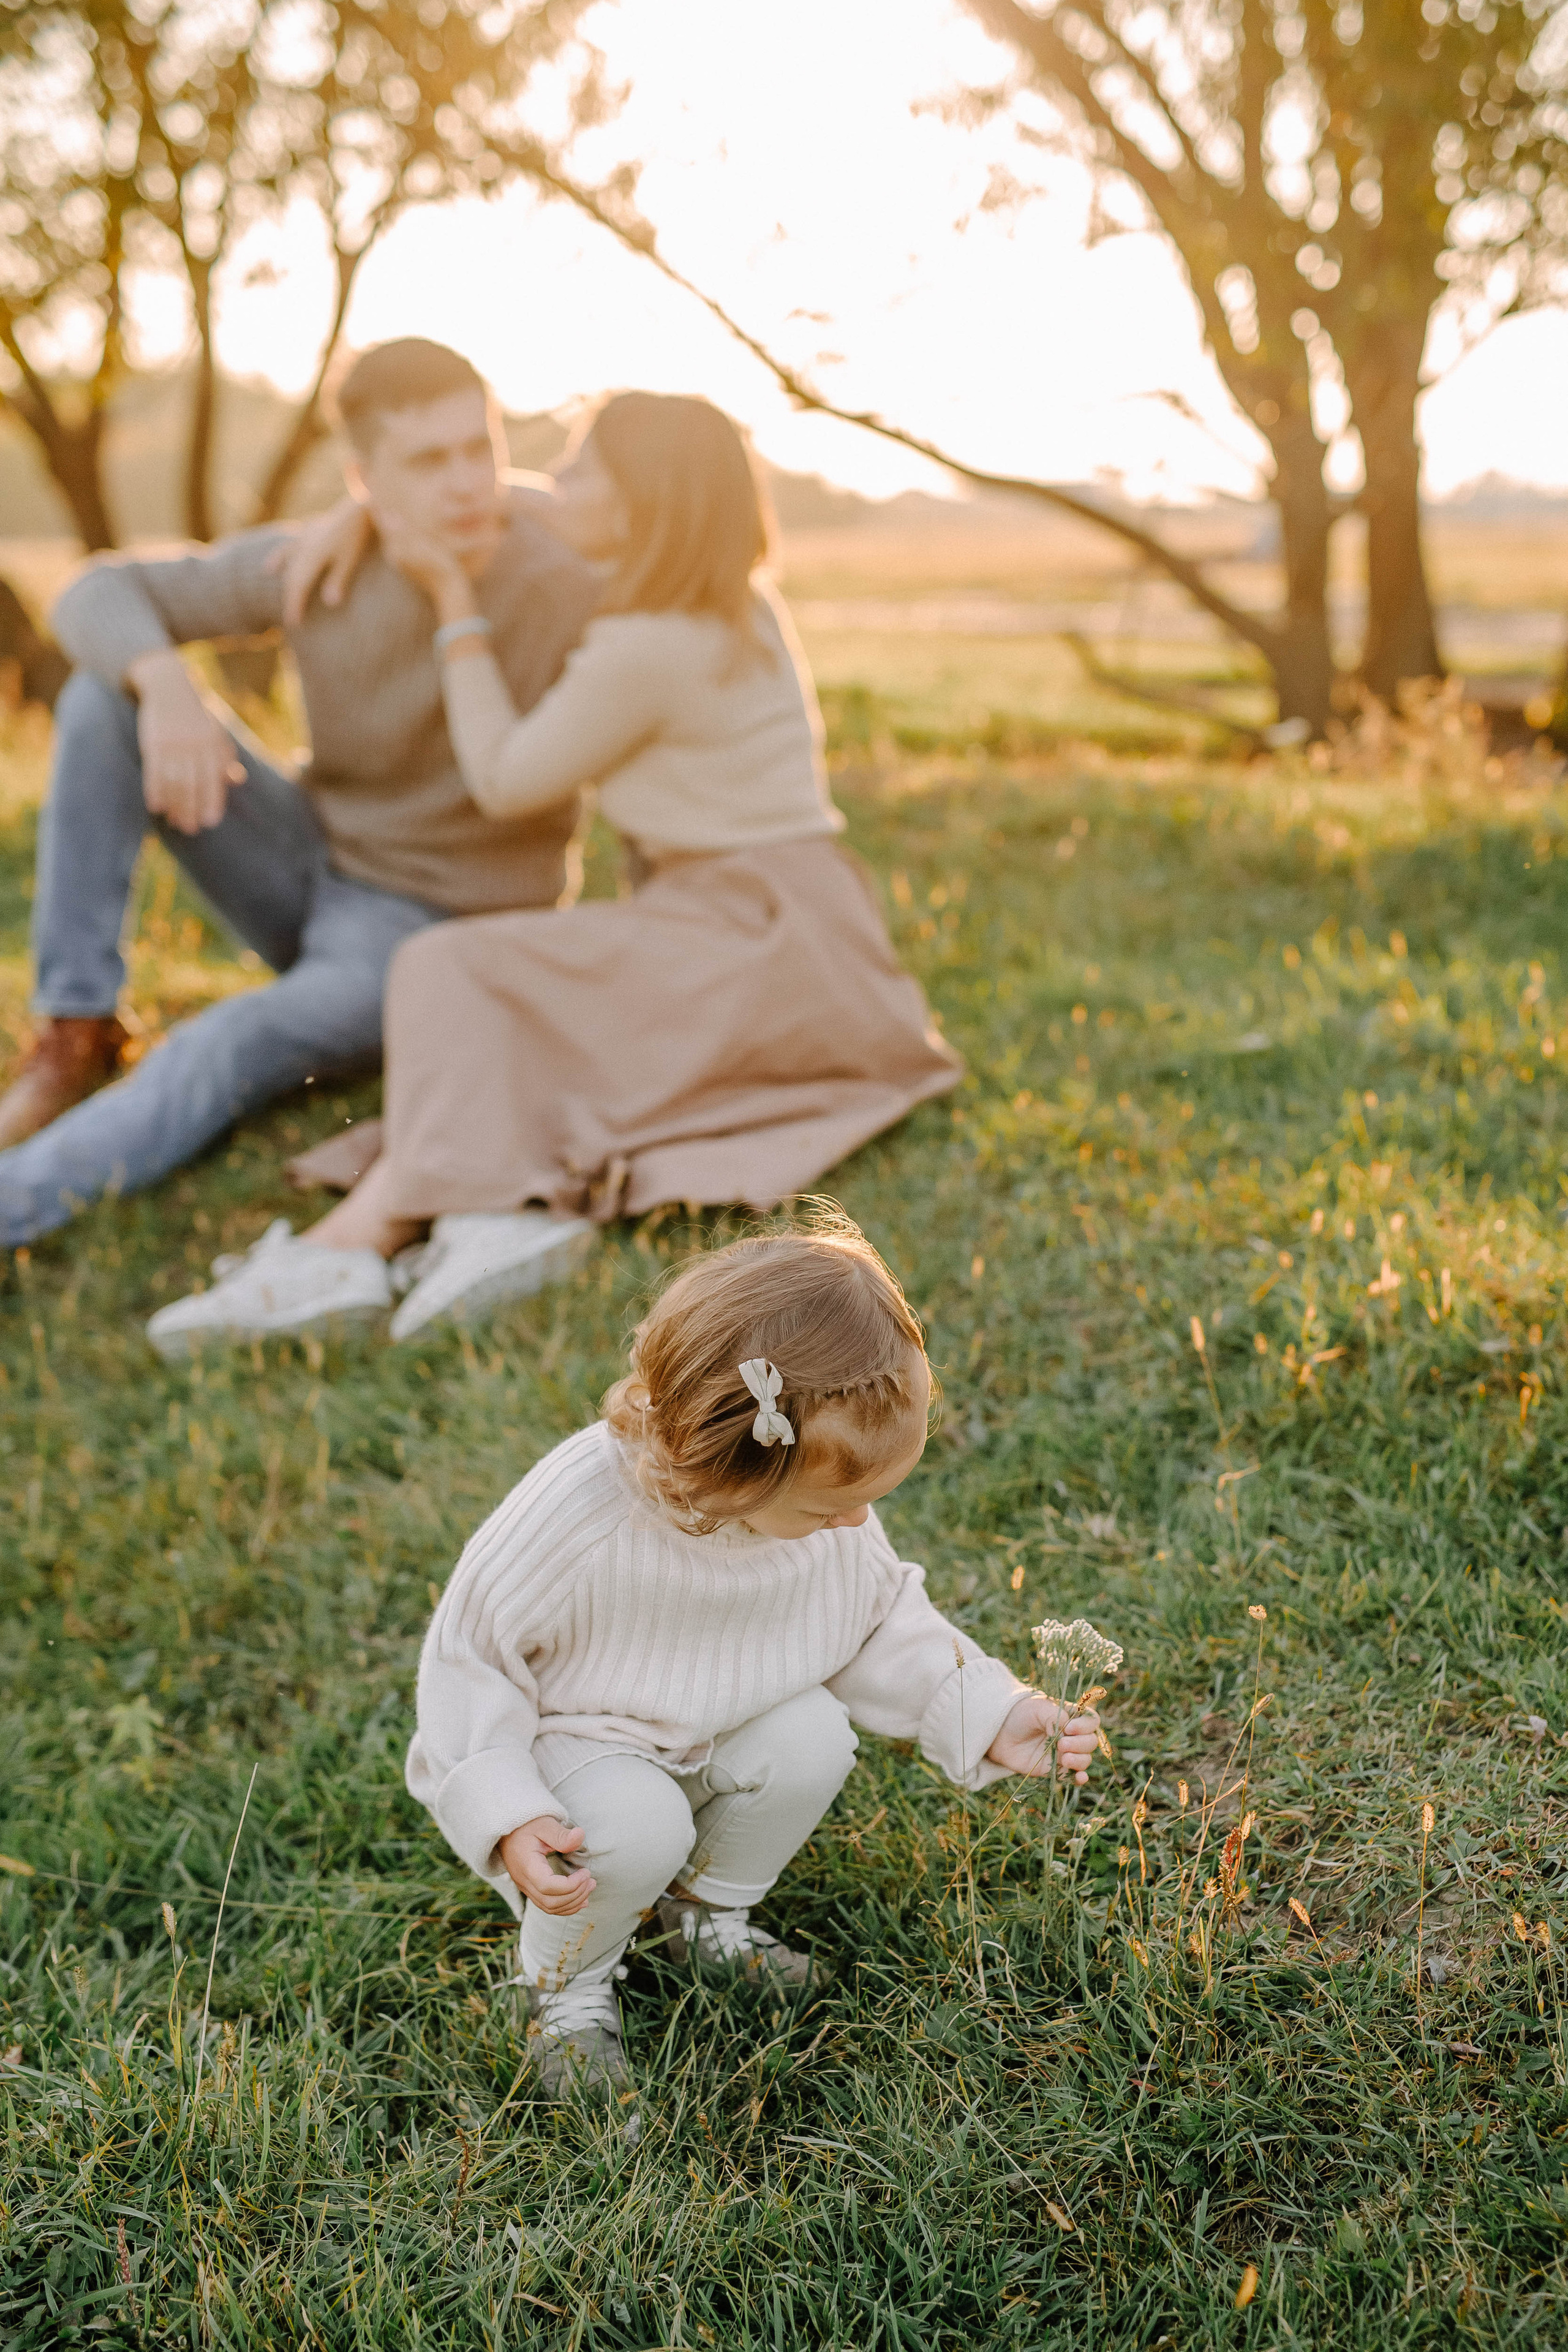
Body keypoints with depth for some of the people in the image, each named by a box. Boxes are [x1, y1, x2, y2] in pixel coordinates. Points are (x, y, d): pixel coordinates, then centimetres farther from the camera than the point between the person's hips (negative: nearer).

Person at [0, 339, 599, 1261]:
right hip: (311, 872, 5)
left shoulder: (576, 596, -23)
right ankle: (79, 1033, -12)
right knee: (107, 693, -16)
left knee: (244, 1044, -38)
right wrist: (165, 688, -31)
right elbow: (96, 600, -11)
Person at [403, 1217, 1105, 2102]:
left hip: (717, 1729, 5)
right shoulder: (576, 1518, -37)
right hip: (572, 1738, -5)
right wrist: (506, 1816, -33)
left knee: (814, 1742, -23)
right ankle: (566, 1981, 1)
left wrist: (991, 1716, -14)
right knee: (638, 1830, -33)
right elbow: (469, 1656, -23)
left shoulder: (831, 1506, -21)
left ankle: (710, 1914, 8)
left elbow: (882, 1626, -2)